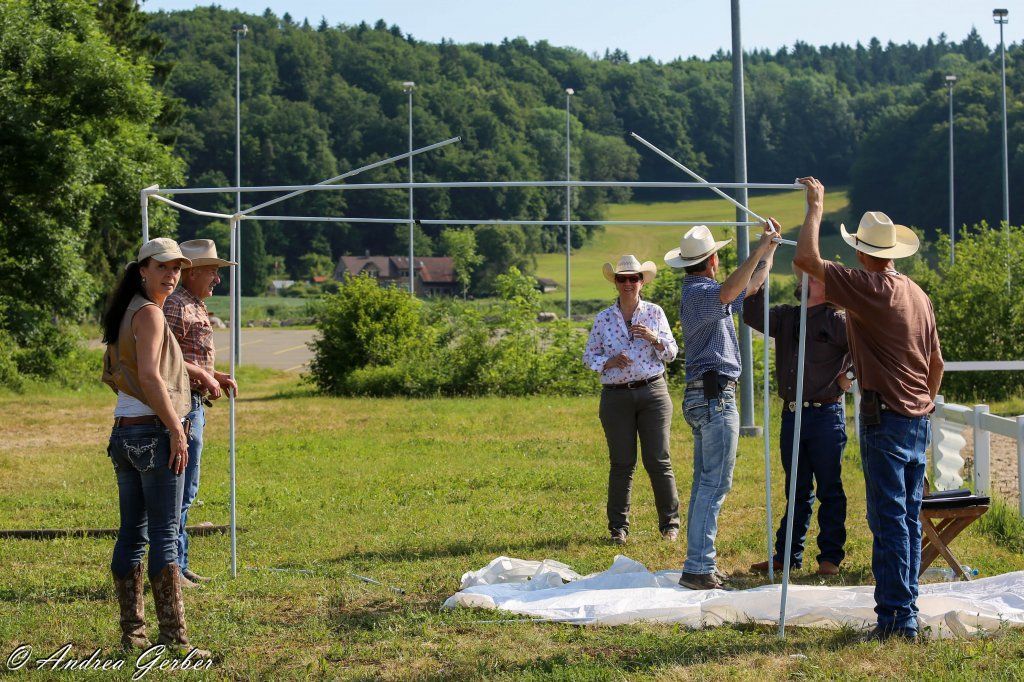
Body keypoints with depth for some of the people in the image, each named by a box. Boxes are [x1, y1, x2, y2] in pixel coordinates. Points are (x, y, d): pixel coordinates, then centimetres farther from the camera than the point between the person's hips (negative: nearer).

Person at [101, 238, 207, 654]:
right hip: (154, 431, -9)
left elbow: (109, 376, 23)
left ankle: (132, 632, 12)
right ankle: (174, 637, -9)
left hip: (124, 430, 9)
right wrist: (177, 431, -20)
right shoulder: (149, 313, -12)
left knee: (132, 533, 9)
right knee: (164, 535, -8)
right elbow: (149, 376, -21)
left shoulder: (123, 314, 16)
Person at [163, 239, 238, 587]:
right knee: (180, 488, -8)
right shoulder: (176, 306, -14)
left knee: (184, 489, 14)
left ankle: (177, 566, 21)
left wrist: (218, 377, 14)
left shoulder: (194, 307, 20)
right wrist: (205, 378, -19)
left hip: (193, 404, 11)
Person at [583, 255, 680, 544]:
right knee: (622, 463, 2)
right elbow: (589, 356, 10)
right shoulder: (603, 319, 6)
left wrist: (654, 338, -12)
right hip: (616, 397, 0)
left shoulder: (655, 313, 6)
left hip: (653, 392, 0)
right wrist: (609, 362, -10)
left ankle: (670, 523, 8)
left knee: (658, 461, -2)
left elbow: (672, 353, 7)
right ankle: (618, 526, 10)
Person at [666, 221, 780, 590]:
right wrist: (760, 248, -37)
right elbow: (730, 290, -37)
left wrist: (769, 249, 26)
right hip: (715, 394, -11)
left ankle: (699, 563, 15)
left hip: (703, 396, 11)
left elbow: (751, 286, 32)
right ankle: (698, 567, -14)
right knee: (715, 484, -11)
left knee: (704, 483, 12)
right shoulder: (699, 292, -13)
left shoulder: (699, 293, 19)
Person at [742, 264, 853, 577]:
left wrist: (848, 376, -6)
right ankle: (787, 556, 15)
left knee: (829, 490, 1)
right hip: (791, 414, 5)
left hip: (826, 414, -5)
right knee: (797, 490, 12)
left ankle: (830, 557, 7)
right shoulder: (786, 317, 12)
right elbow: (754, 315, -3)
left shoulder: (837, 320, -3)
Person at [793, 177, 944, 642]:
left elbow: (805, 258, -17)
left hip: (885, 417, -8)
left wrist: (815, 207, -5)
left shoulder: (868, 288, -13)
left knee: (889, 519, -6)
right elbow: (937, 363, 19)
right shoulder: (918, 294, 11)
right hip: (919, 420, 8)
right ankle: (905, 613, 16)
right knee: (909, 519, 12)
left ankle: (895, 616, -6)